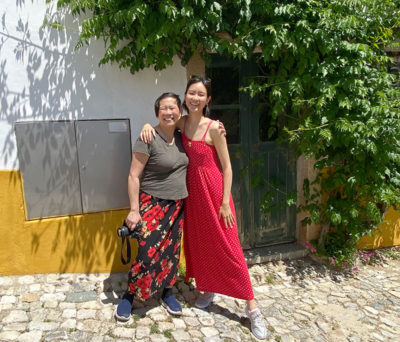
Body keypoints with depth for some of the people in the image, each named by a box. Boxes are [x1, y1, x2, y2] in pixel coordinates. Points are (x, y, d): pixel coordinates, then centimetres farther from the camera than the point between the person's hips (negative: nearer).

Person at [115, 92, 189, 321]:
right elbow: (134, 176, -14)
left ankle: (167, 293, 31)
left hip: (178, 205, 6)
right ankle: (129, 296, 16)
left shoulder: (180, 137, 6)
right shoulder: (148, 139, -14)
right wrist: (134, 210, -17)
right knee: (148, 253, -7)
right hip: (153, 204, -6)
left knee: (172, 251, 12)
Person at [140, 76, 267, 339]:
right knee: (198, 243, 16)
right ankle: (209, 290, 38)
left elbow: (227, 167, -12)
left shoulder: (213, 128, -15)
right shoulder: (183, 123, 1)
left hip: (214, 189, -6)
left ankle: (252, 307, 11)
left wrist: (225, 202, -14)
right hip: (192, 189, 6)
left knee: (228, 248, -2)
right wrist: (148, 126, -5)